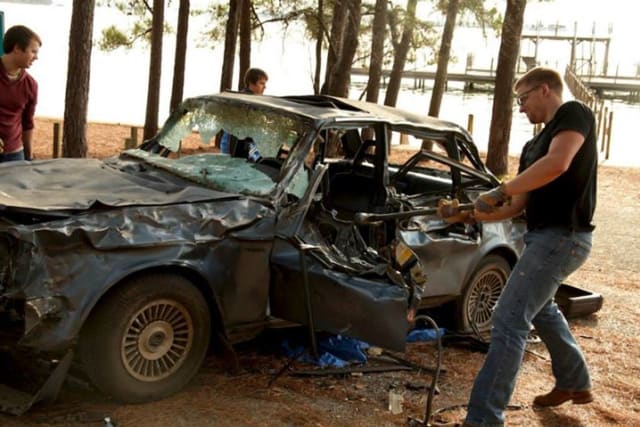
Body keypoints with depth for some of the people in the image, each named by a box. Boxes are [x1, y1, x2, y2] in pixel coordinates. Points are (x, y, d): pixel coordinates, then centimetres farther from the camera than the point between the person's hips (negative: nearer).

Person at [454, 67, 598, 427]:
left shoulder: (575, 113, -8)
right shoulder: (534, 145, 17)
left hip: (562, 237, -11)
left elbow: (557, 164, -27)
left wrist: (498, 192, -21)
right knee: (541, 308, 29)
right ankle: (576, 383, 46)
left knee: (509, 320, -15)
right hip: (546, 235, 11)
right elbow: (518, 205, 15)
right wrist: (471, 215, 5)